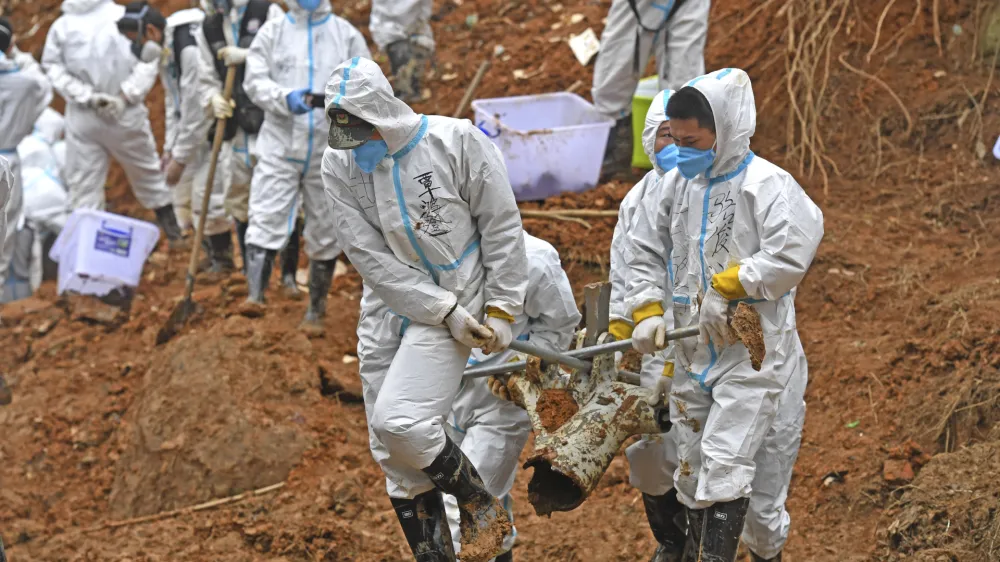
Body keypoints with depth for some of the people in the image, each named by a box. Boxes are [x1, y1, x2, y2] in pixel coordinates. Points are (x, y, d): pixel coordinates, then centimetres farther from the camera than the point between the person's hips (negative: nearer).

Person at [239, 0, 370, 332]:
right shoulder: (272, 32, 6)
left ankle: (316, 311, 19)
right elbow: (255, 81, -3)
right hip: (280, 146, -1)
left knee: (324, 233, 8)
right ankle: (255, 296, -21)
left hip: (329, 151, 1)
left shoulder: (347, 35, 6)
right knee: (265, 220, -14)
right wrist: (286, 99, -22)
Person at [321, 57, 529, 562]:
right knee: (395, 461, 5)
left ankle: (482, 505, 1)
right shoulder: (338, 165, -5)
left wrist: (502, 310, -5)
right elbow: (371, 258, -9)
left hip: (459, 300, -5)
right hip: (388, 308, 5)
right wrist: (445, 312, -14)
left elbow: (501, 227, -5)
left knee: (400, 421, -22)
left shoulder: (456, 141, -13)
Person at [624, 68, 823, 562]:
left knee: (726, 461, -15)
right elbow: (644, 249, 17)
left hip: (752, 350, -7)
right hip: (692, 352, 7)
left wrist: (727, 286, -22)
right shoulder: (681, 186, 9)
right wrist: (647, 312, 3)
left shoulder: (766, 184, -13)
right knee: (692, 466, 14)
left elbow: (794, 247, -27)